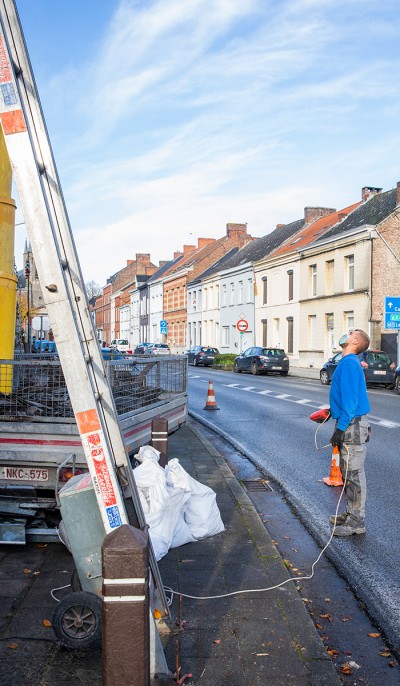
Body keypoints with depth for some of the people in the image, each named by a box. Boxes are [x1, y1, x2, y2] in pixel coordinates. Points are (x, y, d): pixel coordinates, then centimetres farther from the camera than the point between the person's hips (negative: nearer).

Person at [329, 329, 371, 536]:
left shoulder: (349, 363, -17)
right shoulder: (349, 362, 14)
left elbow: (350, 399, -21)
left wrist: (340, 428, -20)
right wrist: (333, 412, 25)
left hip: (353, 426, -10)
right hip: (351, 424, 10)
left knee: (353, 474, -3)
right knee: (349, 473, 17)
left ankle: (356, 522, 5)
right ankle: (351, 513, 28)